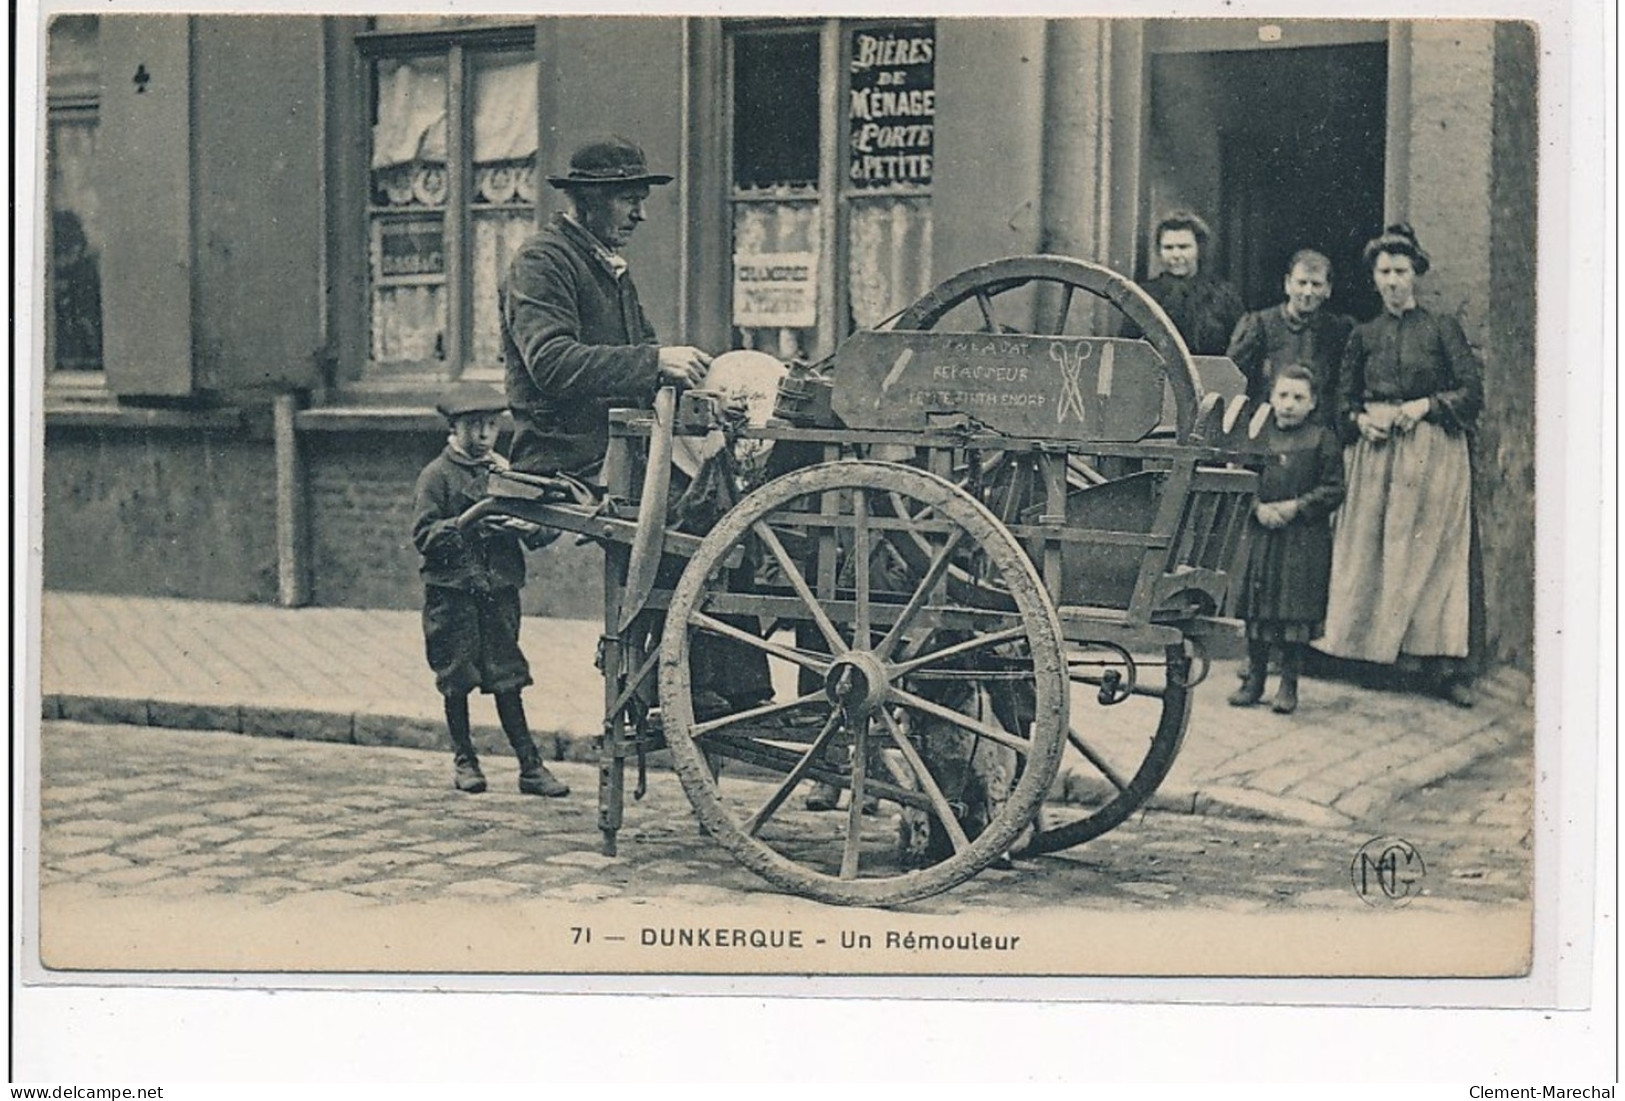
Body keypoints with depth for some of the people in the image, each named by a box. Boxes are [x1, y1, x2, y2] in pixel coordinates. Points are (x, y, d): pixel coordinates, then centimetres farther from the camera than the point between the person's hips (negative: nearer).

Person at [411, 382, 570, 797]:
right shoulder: (437, 475, -1)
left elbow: (540, 533, 12)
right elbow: (423, 535, -9)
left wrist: (527, 525, -12)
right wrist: (467, 525, -21)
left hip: (500, 587, 3)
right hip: (451, 591, -3)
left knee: (507, 679, 1)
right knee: (456, 679, 4)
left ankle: (531, 766, 2)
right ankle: (465, 762, 18)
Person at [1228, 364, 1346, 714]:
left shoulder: (1322, 439, -3)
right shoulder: (1259, 436, 6)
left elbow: (1332, 489, -4)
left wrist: (1297, 506, -14)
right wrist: (1258, 507, -9)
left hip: (1305, 539, -3)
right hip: (1262, 532, 3)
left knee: (1296, 610, -1)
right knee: (1256, 608, 8)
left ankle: (1289, 684, 9)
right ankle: (1254, 678, 20)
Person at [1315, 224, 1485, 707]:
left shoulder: (1442, 328, 4)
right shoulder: (1364, 336, 13)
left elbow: (1473, 389, -1)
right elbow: (1345, 401, 17)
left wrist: (1425, 405, -12)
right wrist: (1362, 420, -3)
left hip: (1434, 452, -3)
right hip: (1376, 450, 3)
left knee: (1434, 550, -6)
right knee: (1371, 548, -2)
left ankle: (1443, 662, -5)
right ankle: (1379, 644, 4)